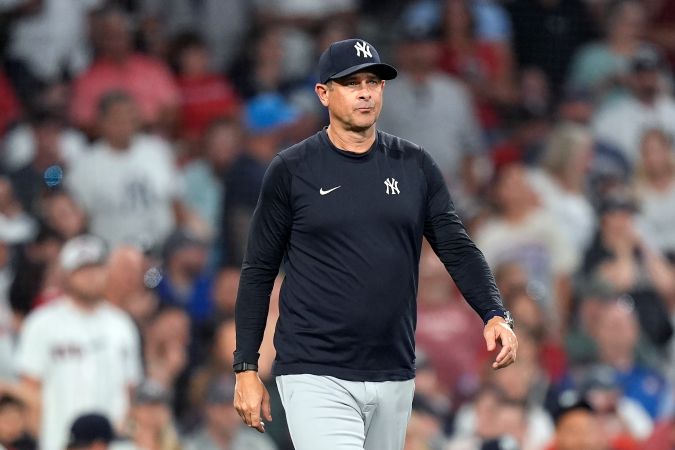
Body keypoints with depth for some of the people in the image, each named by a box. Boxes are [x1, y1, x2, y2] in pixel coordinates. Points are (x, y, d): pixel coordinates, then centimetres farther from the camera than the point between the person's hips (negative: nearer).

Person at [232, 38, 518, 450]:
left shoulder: (415, 166, 8)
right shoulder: (292, 170, -1)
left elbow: (458, 248, 4)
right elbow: (259, 272, 3)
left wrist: (495, 314, -14)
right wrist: (246, 368, -1)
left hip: (394, 378, 4)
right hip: (315, 376, -4)